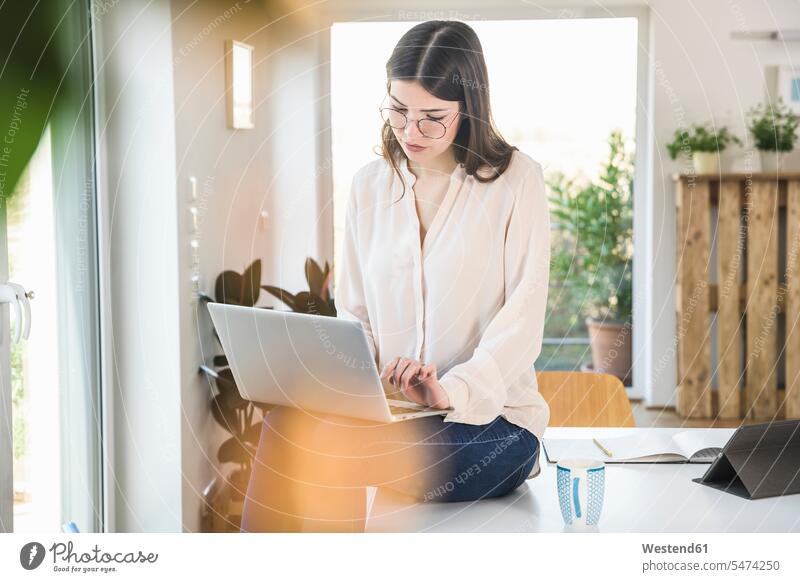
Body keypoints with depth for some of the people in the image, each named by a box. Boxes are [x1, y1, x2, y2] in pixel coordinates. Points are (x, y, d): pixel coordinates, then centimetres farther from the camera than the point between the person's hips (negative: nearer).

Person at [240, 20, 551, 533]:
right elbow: (354, 312, 14)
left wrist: (452, 391, -26)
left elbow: (523, 321, -10)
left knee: (293, 432, -29)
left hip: (489, 419, -4)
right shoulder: (370, 186, 12)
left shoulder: (515, 179, -2)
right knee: (291, 420, -31)